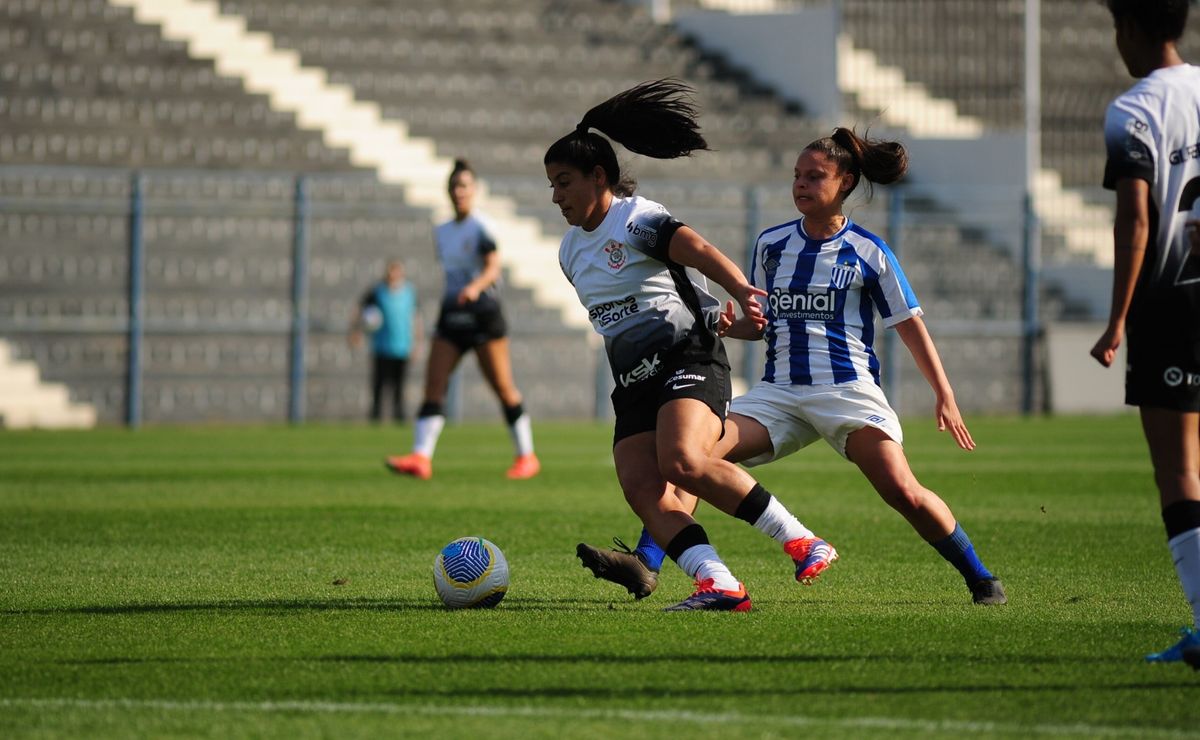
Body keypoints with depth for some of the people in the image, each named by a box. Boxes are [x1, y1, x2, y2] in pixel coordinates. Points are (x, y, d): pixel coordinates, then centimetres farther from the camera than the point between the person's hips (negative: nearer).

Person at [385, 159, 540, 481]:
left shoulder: (481, 227, -6)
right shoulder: (442, 232, 15)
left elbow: (494, 267, -17)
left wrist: (477, 285, -36)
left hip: (483, 312, -6)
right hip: (451, 315, 6)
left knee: (503, 388, 0)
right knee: (433, 388, -9)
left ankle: (527, 457, 13)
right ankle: (421, 457, -18)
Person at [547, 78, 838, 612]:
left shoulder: (637, 219, -7)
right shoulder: (570, 252, 18)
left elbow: (700, 252, -25)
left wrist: (740, 293, -45)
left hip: (689, 361, -8)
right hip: (634, 382, 8)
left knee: (682, 463, -31)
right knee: (641, 489, -16)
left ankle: (798, 540, -19)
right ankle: (718, 585, -26)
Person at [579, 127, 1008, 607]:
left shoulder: (868, 253, 1)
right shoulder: (771, 244, 12)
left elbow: (910, 326, 6)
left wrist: (945, 397, 2)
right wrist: (730, 326, -3)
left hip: (848, 387, -4)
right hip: (779, 393, 4)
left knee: (903, 491, -19)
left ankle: (981, 579, -2)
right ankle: (644, 563, -20)